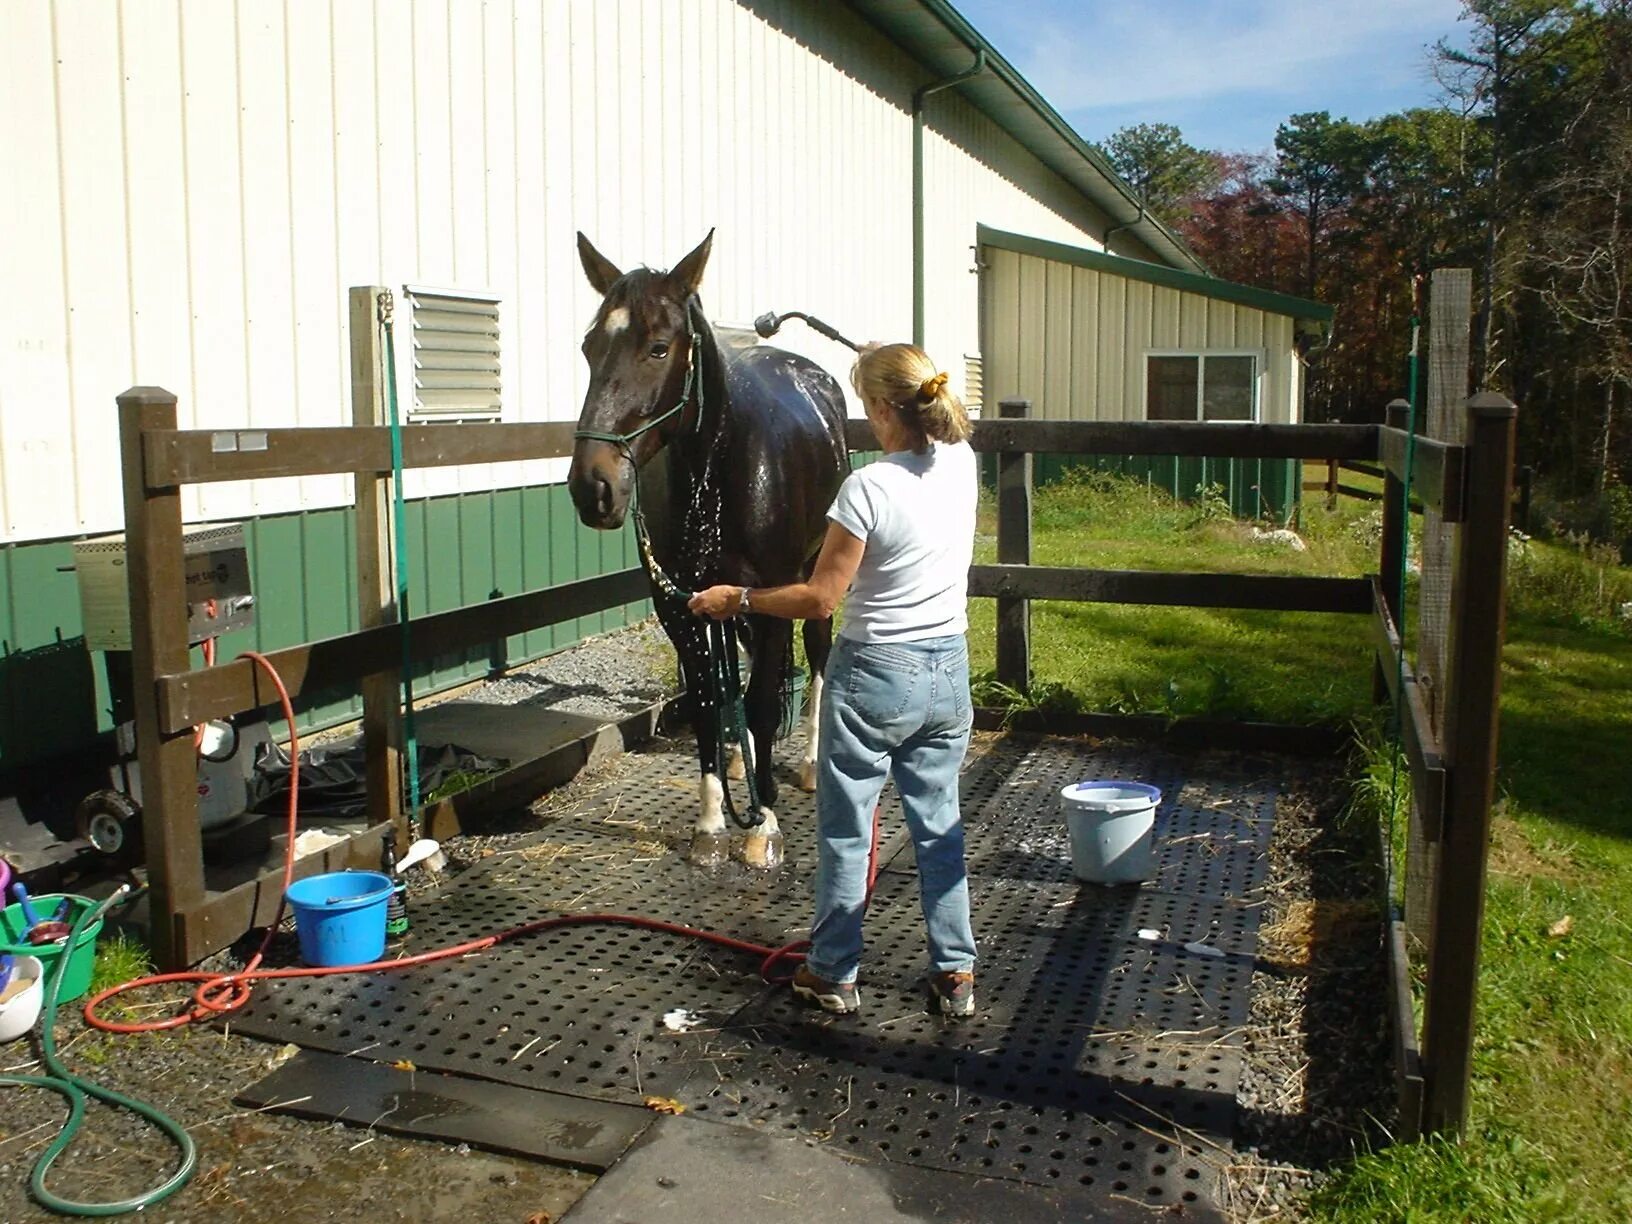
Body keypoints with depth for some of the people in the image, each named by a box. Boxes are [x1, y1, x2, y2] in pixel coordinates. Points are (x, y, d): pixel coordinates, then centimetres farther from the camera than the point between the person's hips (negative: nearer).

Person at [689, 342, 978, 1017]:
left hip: (874, 673, -6)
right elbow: (940, 424, 24)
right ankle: (955, 973, 23)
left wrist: (737, 599, -4)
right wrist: (883, 361, 31)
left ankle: (833, 972, 23)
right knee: (939, 824, 16)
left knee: (844, 829, 10)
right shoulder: (962, 462, -3)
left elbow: (819, 598, -17)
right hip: (949, 671, 6)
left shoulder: (868, 487, -22)